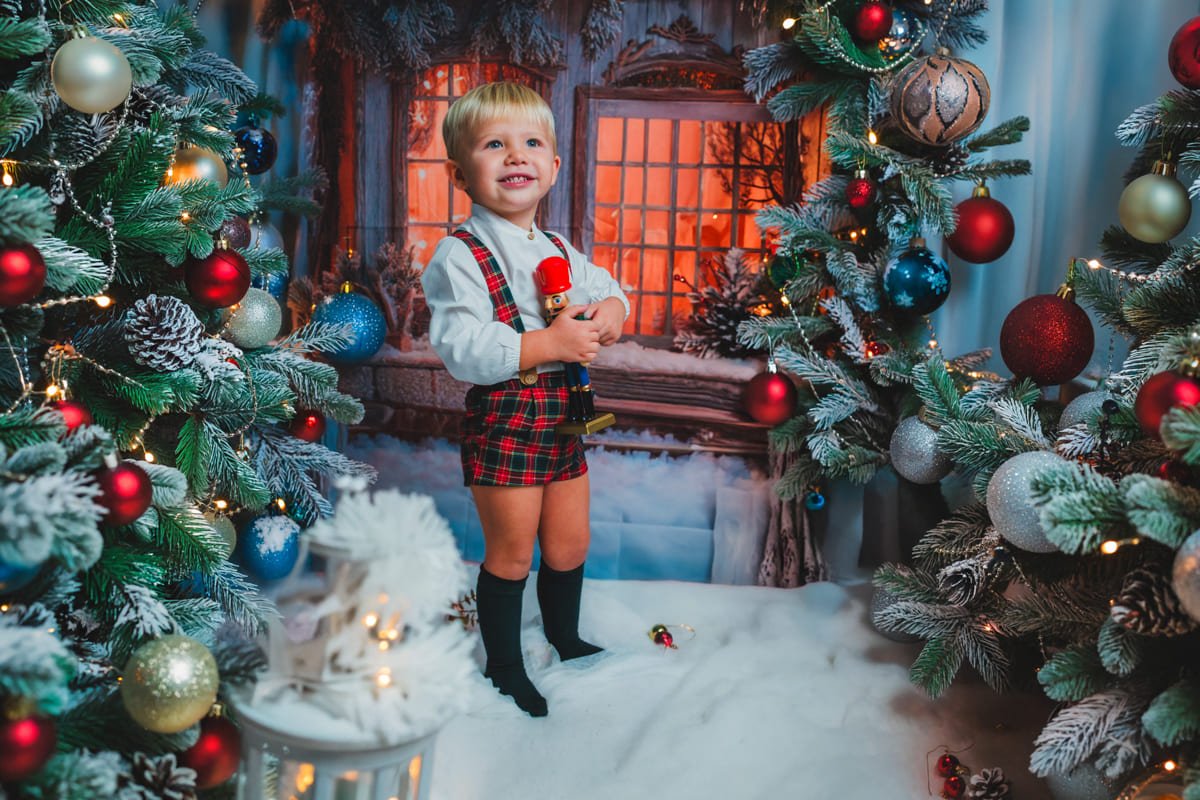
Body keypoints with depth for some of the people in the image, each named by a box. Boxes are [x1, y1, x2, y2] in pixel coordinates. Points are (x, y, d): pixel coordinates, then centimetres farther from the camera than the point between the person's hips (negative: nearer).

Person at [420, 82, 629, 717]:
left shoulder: (560, 251, 10)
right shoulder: (459, 258, -13)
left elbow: (605, 289, 23)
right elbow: (462, 350, -23)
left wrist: (611, 310, -2)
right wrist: (551, 342, -28)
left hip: (561, 412, 7)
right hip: (503, 418, -7)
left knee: (569, 545, 19)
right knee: (510, 552, 5)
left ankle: (566, 640, 44)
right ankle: (504, 666, 26)